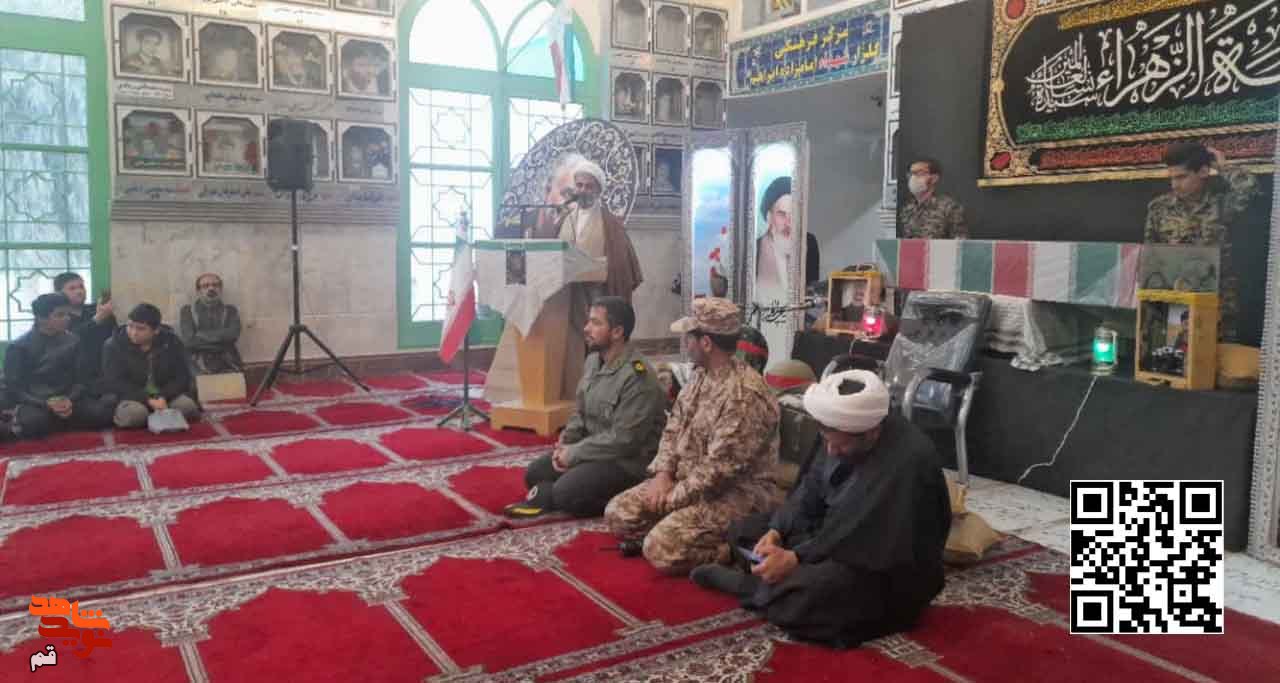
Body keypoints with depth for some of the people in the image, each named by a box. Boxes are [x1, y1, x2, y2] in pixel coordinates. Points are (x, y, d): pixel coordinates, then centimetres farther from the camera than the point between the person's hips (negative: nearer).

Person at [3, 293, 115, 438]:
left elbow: (79, 380, 7)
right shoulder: (19, 346, -3)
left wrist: (70, 400, -15)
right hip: (34, 403, -3)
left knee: (102, 412, -27)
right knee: (32, 421, -39)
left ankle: (50, 422, -9)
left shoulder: (72, 341, 7)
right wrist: (47, 403, -21)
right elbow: (13, 389, -6)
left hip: (66, 401, 3)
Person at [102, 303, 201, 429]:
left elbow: (182, 377, -3)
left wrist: (163, 397, -23)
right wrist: (148, 400, -25)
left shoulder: (171, 342, -2)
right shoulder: (113, 346, -8)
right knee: (134, 413, -36)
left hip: (165, 396, 2)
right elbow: (114, 383, -14)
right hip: (134, 398, -2)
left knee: (187, 406, -29)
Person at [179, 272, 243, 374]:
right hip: (199, 368, -1)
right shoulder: (187, 311, 11)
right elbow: (188, 340, -3)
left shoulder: (230, 311, 14)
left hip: (228, 366, 1)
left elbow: (232, 334, -4)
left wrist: (201, 335, -4)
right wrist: (221, 343, -4)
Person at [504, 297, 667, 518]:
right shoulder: (593, 360, 4)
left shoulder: (637, 377, -25)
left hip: (628, 461, -9)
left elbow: (623, 440, -27)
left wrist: (573, 454, -18)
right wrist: (566, 444, -4)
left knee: (566, 493, -28)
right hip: (593, 449, 9)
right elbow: (581, 412, 15)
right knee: (535, 474, 3)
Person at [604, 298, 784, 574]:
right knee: (618, 513, 0)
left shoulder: (746, 394, -26)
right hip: (688, 482, 9)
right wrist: (663, 473, -4)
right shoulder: (701, 375, 5)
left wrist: (673, 497, -16)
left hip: (736, 493, -9)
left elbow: (719, 468, -26)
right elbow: (673, 429, 12)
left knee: (661, 549, -24)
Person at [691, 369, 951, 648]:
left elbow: (872, 543, -31)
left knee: (807, 591, -33)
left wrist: (795, 559, -30)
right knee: (742, 531, 8)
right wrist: (775, 532, -12)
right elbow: (809, 492, 4)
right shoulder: (841, 435, -7)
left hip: (891, 572, -8)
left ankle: (739, 581, -6)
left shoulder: (908, 463, -31)